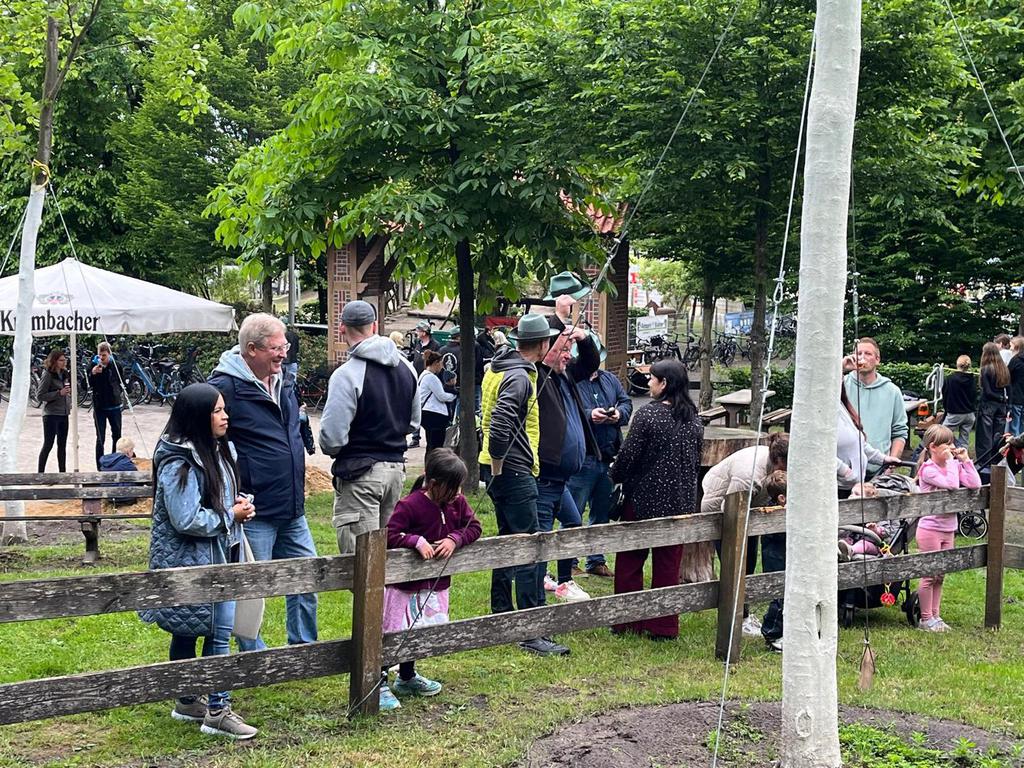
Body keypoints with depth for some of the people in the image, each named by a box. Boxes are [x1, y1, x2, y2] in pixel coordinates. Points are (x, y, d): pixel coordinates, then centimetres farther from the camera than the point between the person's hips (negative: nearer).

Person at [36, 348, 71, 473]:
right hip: (51, 414, -7)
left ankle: (63, 472, 16)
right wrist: (59, 393, -22)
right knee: (48, 444, -3)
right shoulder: (47, 375, -11)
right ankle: (40, 473, 4)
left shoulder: (64, 374, 10)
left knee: (62, 445, 10)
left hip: (63, 414, 7)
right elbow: (40, 395, -15)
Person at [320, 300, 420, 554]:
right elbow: (414, 422, 18)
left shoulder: (347, 374, -17)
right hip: (397, 466, 8)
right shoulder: (405, 367, 7)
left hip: (360, 472, -7)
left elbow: (332, 437, -17)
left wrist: (334, 452, 3)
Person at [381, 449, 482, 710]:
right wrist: (418, 541, -31)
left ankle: (407, 678, 39)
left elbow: (473, 527, 2)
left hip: (436, 585, 7)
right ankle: (379, 685, 5)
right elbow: (389, 536, -23)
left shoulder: (457, 502, 1)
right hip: (405, 586, -7)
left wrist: (454, 539, -15)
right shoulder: (409, 505, -20)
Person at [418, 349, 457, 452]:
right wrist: (454, 395, 2)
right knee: (436, 447, -9)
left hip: (426, 412, 11)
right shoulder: (431, 377, -14)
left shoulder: (423, 375, 18)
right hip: (434, 414, -11)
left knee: (431, 445, 15)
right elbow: (441, 396, -14)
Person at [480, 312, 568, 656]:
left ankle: (501, 615, 28)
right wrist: (498, 467, -18)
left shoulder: (498, 368, 12)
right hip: (514, 472, -10)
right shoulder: (519, 377, -19)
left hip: (504, 471, 10)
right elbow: (499, 427, -27)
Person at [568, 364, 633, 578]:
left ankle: (596, 561, 28)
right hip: (581, 460, -7)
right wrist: (589, 416, -26)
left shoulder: (610, 380, 12)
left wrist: (619, 413, -8)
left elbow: (626, 402, 13)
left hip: (608, 458, 7)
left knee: (602, 512, 16)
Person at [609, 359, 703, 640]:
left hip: (644, 500, -5)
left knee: (630, 561, 9)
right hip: (681, 502, 5)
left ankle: (627, 622, 13)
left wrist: (615, 476, 4)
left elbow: (628, 455, -14)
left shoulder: (648, 414, -15)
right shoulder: (694, 419, 4)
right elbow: (696, 460, 11)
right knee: (668, 564, 11)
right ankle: (665, 625, 15)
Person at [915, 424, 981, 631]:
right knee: (930, 576, 0)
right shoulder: (928, 469, -15)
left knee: (940, 576, 13)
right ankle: (926, 619, 9)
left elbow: (975, 484, -5)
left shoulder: (954, 465, 6)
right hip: (930, 529, -7)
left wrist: (965, 460, -5)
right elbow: (951, 484, -28)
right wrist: (950, 461, -18)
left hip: (948, 530, 7)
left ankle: (935, 616, 21)